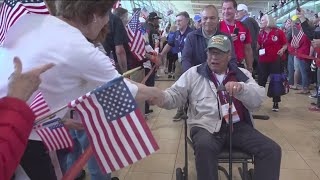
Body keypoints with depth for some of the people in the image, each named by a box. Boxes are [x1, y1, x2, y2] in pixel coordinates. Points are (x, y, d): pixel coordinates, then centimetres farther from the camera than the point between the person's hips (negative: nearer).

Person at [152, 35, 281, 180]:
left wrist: (241, 88, -18)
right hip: (206, 126, -2)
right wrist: (161, 98, -17)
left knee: (272, 150, -13)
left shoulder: (242, 74, 14)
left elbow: (258, 100, 2)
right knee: (204, 147, -35)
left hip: (238, 126, 3)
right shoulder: (194, 73, 10)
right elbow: (175, 95, 6)